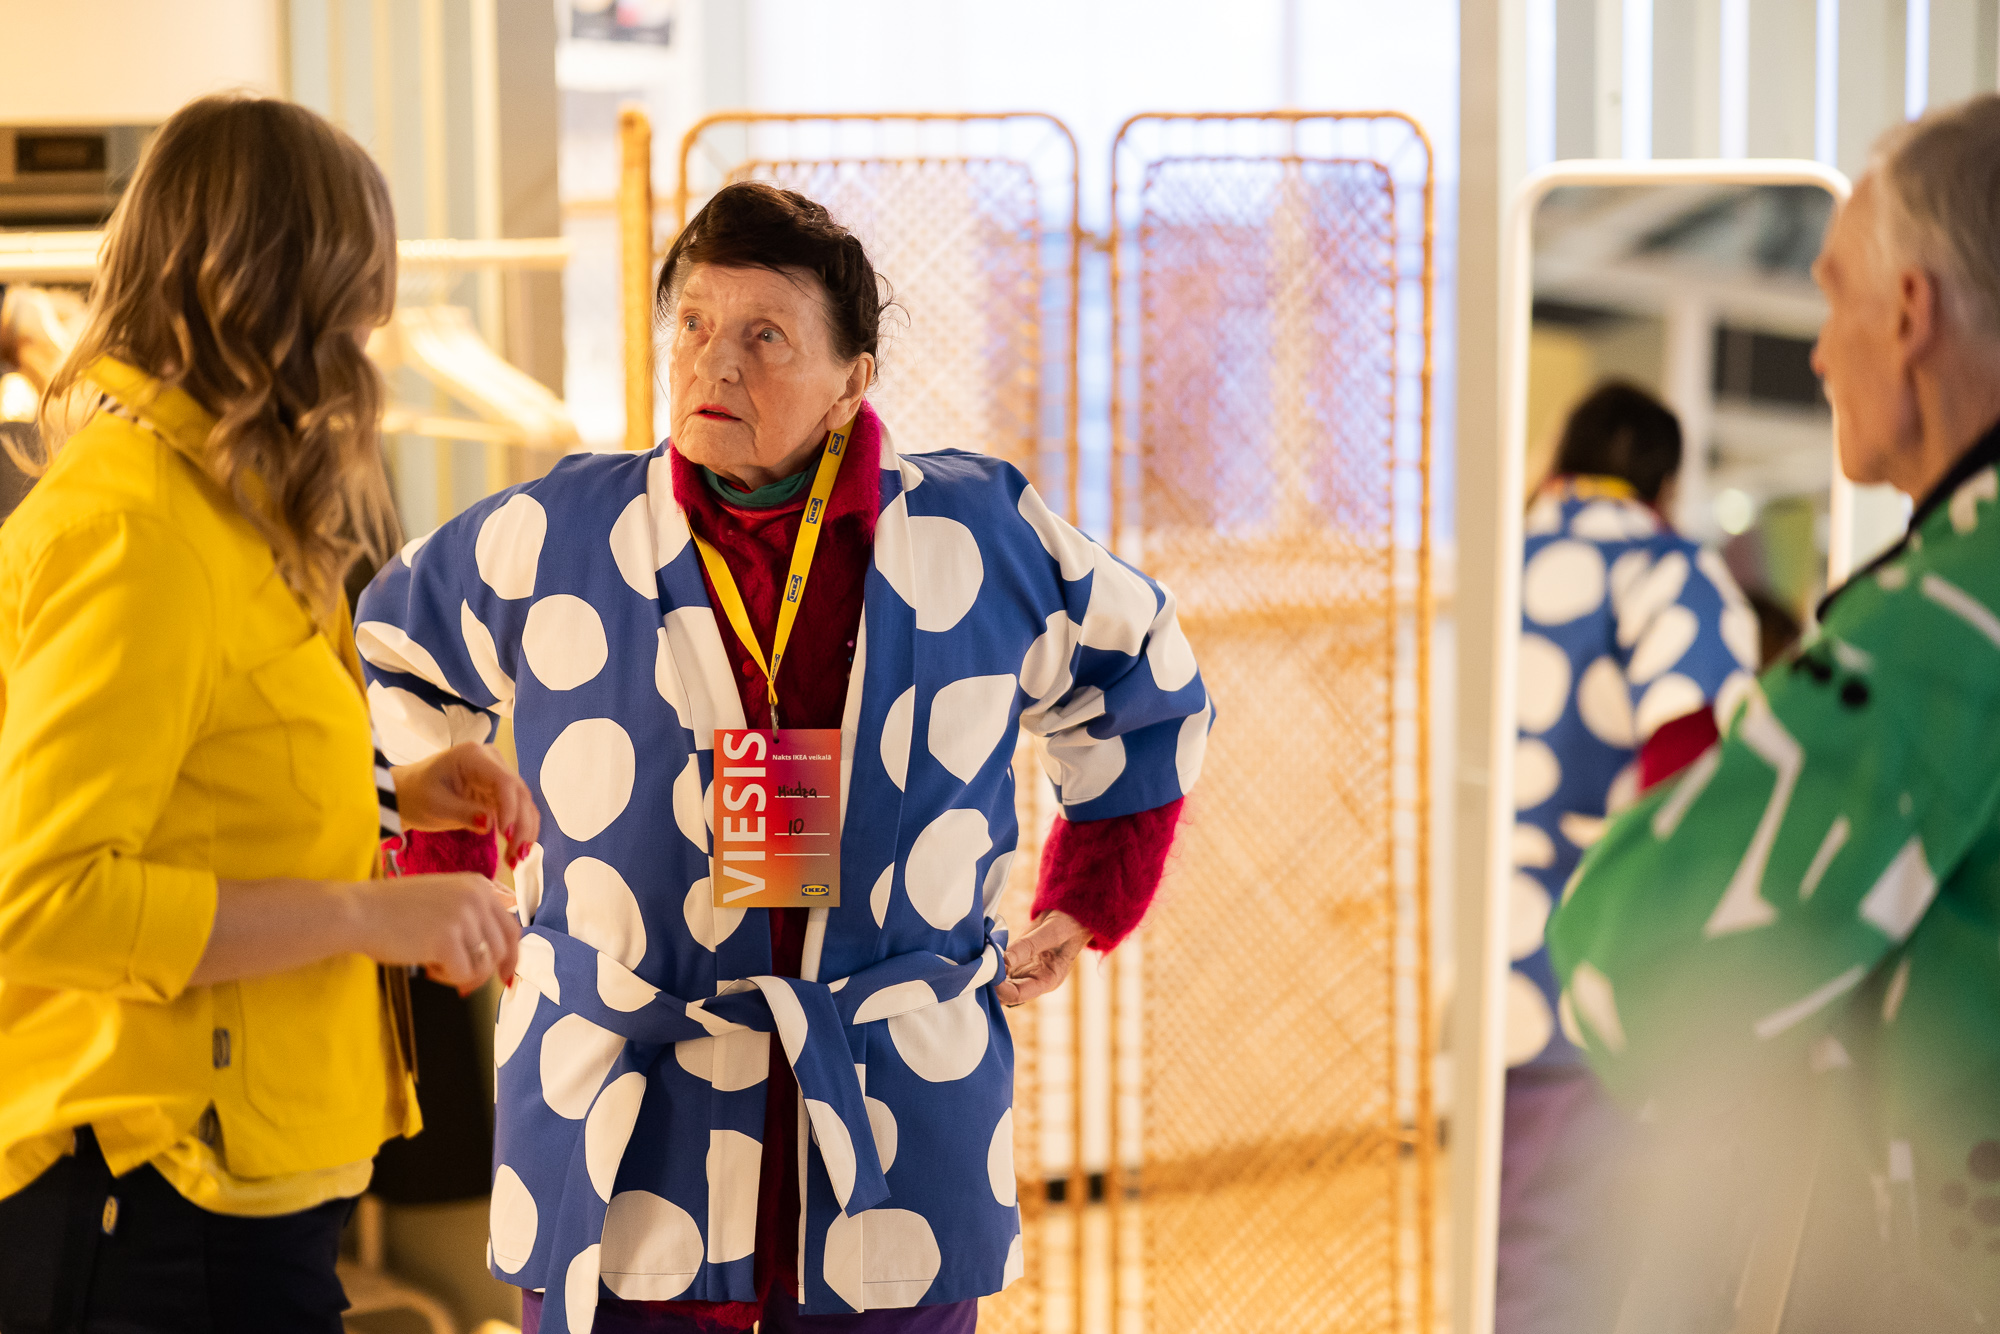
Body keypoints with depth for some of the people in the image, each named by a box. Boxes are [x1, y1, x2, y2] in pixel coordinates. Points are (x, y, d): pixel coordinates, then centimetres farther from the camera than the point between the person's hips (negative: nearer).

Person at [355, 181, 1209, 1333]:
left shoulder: (982, 536, 1)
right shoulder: (552, 541, -1)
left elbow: (1145, 687, 18)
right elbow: (385, 654, 17)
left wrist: (1085, 908, 15)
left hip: (895, 1146, 1)